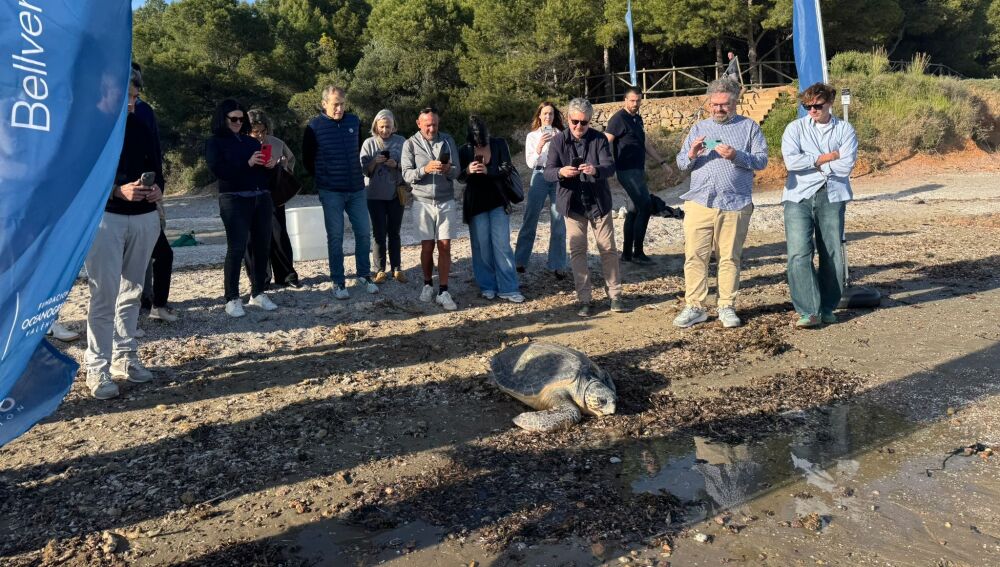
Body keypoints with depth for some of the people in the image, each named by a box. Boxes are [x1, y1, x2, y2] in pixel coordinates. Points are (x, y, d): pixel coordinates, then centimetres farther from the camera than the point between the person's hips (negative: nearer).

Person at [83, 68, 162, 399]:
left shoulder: (141, 129, 14)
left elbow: (155, 169, 17)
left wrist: (157, 189, -5)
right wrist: (118, 190, -22)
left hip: (144, 219, 5)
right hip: (105, 218, -5)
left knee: (131, 293, 11)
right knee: (104, 295, -7)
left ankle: (125, 356, 21)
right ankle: (97, 369, 0)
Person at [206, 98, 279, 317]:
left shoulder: (251, 141, 19)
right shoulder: (215, 143, 4)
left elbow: (264, 170, 20)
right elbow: (219, 170, -11)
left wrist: (271, 165, -3)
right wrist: (247, 164, -19)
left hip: (261, 198, 5)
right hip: (234, 200, -5)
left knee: (262, 247, 4)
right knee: (237, 248, -8)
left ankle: (258, 293, 14)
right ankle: (232, 298, -3)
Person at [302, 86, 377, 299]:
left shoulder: (354, 121, 4)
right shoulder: (315, 127, -6)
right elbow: (307, 160, 4)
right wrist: (324, 178, 9)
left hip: (356, 189, 4)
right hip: (331, 192, -3)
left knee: (364, 232, 6)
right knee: (335, 237, 1)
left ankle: (364, 275, 22)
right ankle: (338, 282, 11)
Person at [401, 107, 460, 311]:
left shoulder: (447, 140, 5)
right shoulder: (410, 144, -1)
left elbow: (457, 171, 2)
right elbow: (406, 175, -7)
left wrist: (449, 170, -21)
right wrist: (425, 169, -24)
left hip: (446, 202, 1)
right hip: (422, 202, -1)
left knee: (445, 247, -1)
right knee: (427, 247, 4)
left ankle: (443, 291, 3)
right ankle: (428, 285, 23)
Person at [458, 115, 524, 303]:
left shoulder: (499, 144, -3)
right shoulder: (464, 150, -3)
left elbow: (506, 168, -9)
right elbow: (460, 178, 0)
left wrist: (488, 170, -27)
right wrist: (468, 171, -23)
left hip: (497, 201, 0)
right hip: (476, 203, 1)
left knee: (502, 245, -2)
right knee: (482, 246, 5)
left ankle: (508, 288, 2)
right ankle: (487, 286, 17)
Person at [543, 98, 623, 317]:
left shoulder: (599, 139, -5)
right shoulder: (558, 141, -3)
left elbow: (610, 166, -16)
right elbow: (548, 173, -10)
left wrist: (595, 170, -39)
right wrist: (561, 172, -34)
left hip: (599, 202, 0)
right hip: (573, 204, 0)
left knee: (608, 249, 5)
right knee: (577, 251, 2)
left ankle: (615, 295, 17)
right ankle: (584, 300, 10)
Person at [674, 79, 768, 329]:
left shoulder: (749, 127, 10)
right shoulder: (699, 128, 18)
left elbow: (762, 160, 2)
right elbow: (681, 163, 14)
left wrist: (736, 156, -15)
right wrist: (691, 154, -8)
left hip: (735, 205, -2)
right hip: (699, 203, 2)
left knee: (730, 258, 3)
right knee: (695, 256, -2)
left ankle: (727, 307, 13)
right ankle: (694, 307, 5)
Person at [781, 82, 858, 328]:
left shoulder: (845, 130, 8)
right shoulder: (795, 128, 8)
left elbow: (845, 166, -6)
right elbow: (790, 160, -9)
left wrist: (810, 162, -4)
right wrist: (825, 158, -6)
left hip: (832, 198, 1)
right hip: (799, 197, -1)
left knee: (832, 256, 4)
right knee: (799, 254, -11)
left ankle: (827, 308, 18)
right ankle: (809, 311, -8)